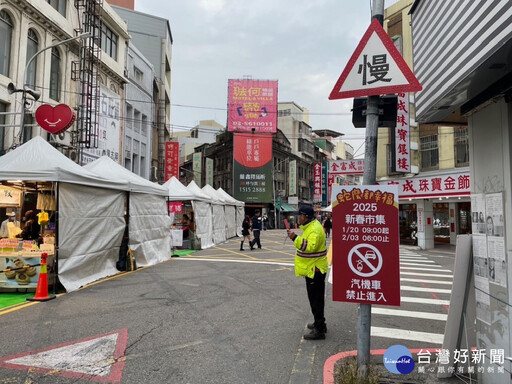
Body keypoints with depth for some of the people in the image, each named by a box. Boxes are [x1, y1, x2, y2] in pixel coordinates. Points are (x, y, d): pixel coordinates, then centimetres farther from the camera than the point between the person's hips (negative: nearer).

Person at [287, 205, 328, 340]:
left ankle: (319, 330, 5)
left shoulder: (314, 229, -22)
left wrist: (295, 238, -36)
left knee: (316, 300, -3)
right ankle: (319, 323, 36)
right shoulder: (310, 227, 12)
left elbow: (310, 246, -34)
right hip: (312, 268, 11)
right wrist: (295, 237, 12)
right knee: (316, 299, 22)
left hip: (314, 270, -11)